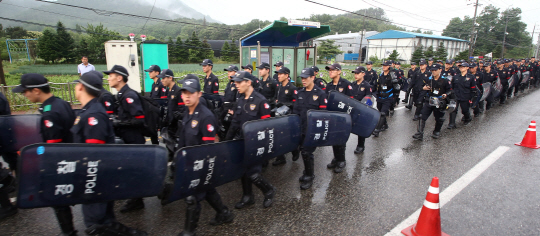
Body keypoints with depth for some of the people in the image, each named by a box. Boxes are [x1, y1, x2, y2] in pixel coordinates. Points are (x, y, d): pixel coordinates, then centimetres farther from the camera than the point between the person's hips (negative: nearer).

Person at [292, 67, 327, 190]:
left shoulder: (320, 94, -7)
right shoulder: (300, 93, 10)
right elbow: (295, 110, 12)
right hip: (301, 128, 6)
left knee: (307, 152, -5)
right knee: (303, 151, 14)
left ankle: (309, 177, 15)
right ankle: (308, 172, 34)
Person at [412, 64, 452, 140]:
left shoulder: (445, 80, -5)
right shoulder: (429, 79, 5)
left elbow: (450, 90, 2)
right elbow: (425, 88, 18)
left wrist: (446, 94, -17)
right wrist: (424, 88, -5)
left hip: (439, 102, -2)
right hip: (428, 101, 2)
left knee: (439, 118, 13)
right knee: (422, 117, -8)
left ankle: (437, 132, 36)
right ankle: (419, 134, -6)